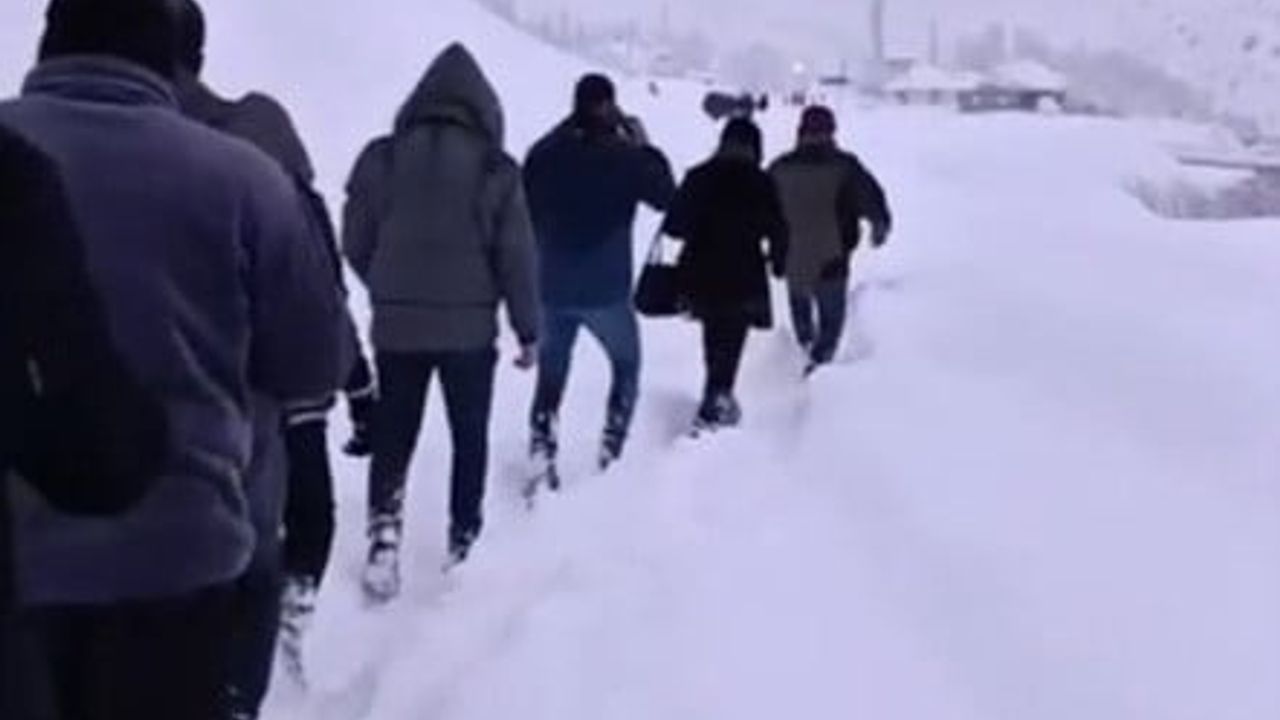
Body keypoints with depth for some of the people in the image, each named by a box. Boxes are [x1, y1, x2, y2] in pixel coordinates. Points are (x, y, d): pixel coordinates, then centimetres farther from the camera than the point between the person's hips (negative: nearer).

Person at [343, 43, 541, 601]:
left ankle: (384, 537, -3)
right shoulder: (497, 169, -7)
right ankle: (463, 543, 20)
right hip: (470, 327, -1)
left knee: (392, 437, 12)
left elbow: (355, 242, 3)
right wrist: (528, 329, 5)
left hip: (396, 325, 1)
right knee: (470, 437, 15)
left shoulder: (382, 157, -3)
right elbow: (516, 255, -6)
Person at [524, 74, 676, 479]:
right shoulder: (624, 155, -12)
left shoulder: (542, 153, 0)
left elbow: (525, 216, 7)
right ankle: (612, 450, 9)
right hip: (606, 290, -3)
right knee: (626, 366, 18)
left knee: (551, 371, 15)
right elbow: (666, 196, 1)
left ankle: (542, 454, 5)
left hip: (551, 288, 3)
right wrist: (646, 147, 8)